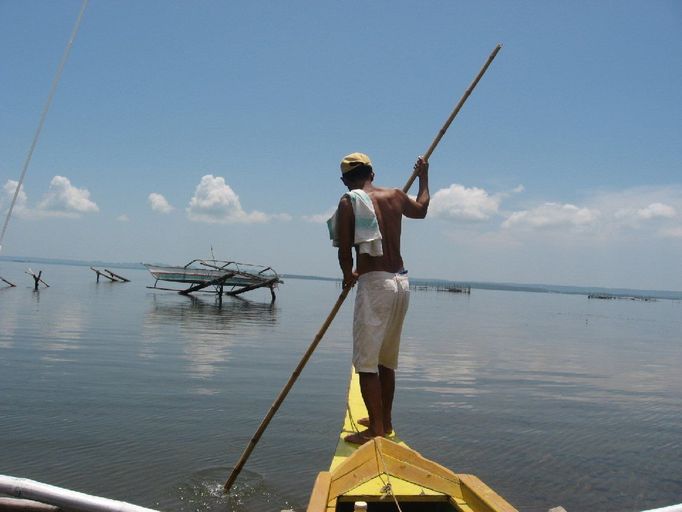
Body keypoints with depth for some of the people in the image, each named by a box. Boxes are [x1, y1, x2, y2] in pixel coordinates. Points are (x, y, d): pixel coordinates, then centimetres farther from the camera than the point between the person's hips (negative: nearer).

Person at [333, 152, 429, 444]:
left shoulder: (348, 203, -6)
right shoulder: (396, 196, 10)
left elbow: (345, 251, -8)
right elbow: (421, 209, 32)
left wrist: (349, 276, 13)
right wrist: (423, 177, 47)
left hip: (374, 284, -7)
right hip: (401, 282, 7)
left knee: (366, 361, 0)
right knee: (387, 359, 18)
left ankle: (376, 428, 2)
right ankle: (385, 420, 30)